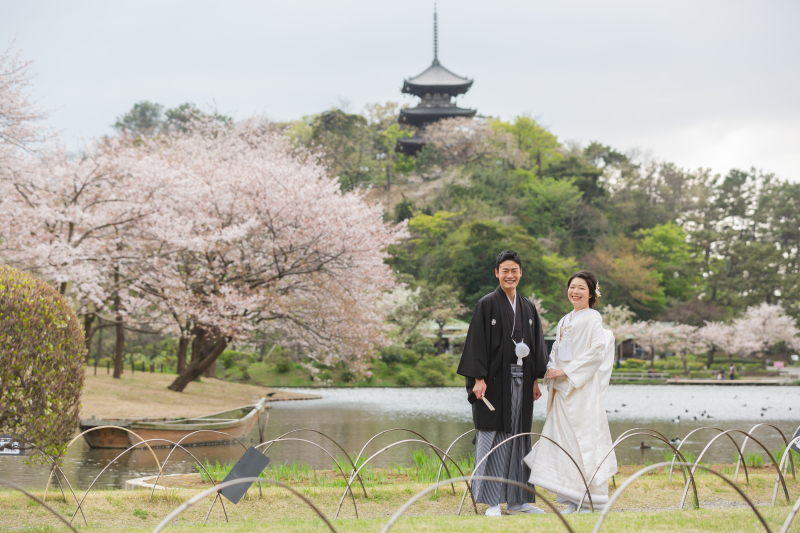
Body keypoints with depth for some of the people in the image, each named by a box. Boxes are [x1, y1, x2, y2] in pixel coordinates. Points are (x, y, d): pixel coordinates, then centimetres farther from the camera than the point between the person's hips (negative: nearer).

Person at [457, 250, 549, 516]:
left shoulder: (528, 307, 13)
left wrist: (536, 380, 10)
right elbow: (477, 342, -8)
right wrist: (478, 379, -16)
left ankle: (517, 500, 14)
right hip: (495, 381, -6)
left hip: (521, 381, 6)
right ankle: (492, 501, 0)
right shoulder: (486, 304, -3)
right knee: (492, 438, -4)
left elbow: (536, 345, 16)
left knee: (519, 437, 8)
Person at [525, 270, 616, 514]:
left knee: (584, 438, -7)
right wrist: (551, 371, 1)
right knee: (564, 439, 5)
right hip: (563, 389, 8)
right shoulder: (565, 321, 18)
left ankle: (591, 500, -2)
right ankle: (574, 501, 9)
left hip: (583, 389, -8)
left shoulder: (592, 319, -5)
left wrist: (566, 371, -15)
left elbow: (597, 352, -14)